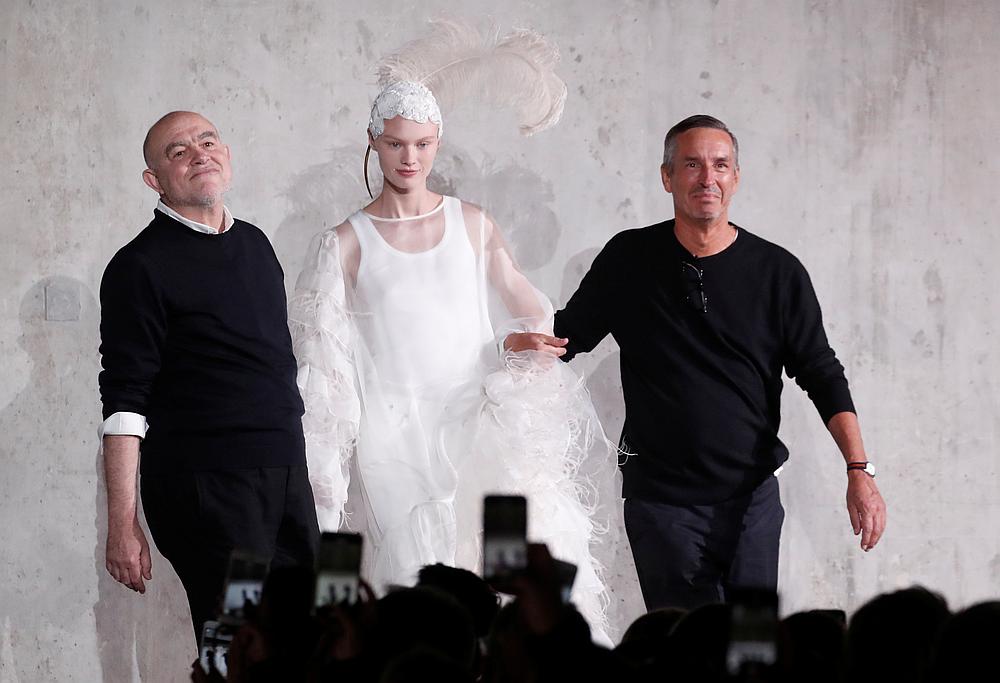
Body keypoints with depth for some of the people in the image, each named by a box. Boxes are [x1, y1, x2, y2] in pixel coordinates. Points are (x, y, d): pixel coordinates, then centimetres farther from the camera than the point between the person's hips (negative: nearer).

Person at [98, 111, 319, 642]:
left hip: (287, 473, 7)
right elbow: (124, 403, -10)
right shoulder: (141, 266, -6)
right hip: (204, 486, -7)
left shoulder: (254, 244, 15)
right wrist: (122, 522, -16)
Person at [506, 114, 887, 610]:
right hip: (660, 499, -1)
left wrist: (859, 470, -9)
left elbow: (822, 375, 2)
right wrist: (524, 344, -13)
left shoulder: (778, 272, 1)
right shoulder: (629, 259, 2)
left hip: (752, 496, 1)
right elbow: (568, 333, 11)